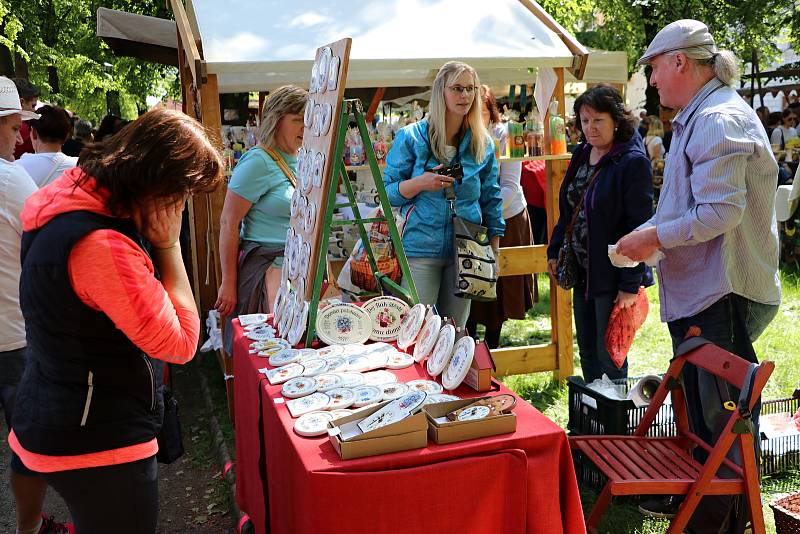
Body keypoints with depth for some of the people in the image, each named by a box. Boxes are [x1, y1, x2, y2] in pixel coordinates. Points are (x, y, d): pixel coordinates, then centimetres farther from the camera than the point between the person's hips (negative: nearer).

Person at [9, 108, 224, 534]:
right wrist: (168, 244, -18)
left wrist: (155, 243, -3)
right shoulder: (101, 244, -29)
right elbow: (180, 343, -21)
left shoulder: (72, 201, 2)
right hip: (97, 445, -10)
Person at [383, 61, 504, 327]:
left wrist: (493, 253, 11)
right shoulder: (411, 137, -1)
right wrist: (421, 183, -19)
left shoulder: (483, 143, 9)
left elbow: (491, 199, 14)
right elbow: (387, 192, -1)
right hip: (421, 248, -3)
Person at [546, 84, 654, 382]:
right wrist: (554, 251, 12)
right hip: (582, 273, 8)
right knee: (587, 353, 17)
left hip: (612, 276, -8)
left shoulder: (633, 162, -14)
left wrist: (630, 285, -20)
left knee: (608, 357, 2)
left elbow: (639, 227, -18)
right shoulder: (582, 154, 10)